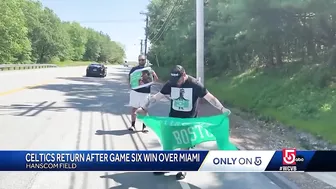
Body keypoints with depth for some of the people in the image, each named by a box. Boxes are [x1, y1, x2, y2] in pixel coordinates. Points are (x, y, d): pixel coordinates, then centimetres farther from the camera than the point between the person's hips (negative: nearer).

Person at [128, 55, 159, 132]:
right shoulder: (134, 69, 5)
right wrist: (131, 85, -11)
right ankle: (133, 125, 17)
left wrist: (154, 74, -16)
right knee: (134, 108, 5)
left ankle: (144, 126, 13)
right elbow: (129, 79, 8)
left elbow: (156, 80, 3)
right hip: (135, 91, 0)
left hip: (146, 92, 0)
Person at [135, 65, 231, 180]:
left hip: (189, 119, -3)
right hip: (173, 118, 3)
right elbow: (156, 97, -3)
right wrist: (144, 108, -7)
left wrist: (222, 109, -26)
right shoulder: (170, 84, -8)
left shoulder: (195, 84, -18)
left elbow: (210, 98, -15)